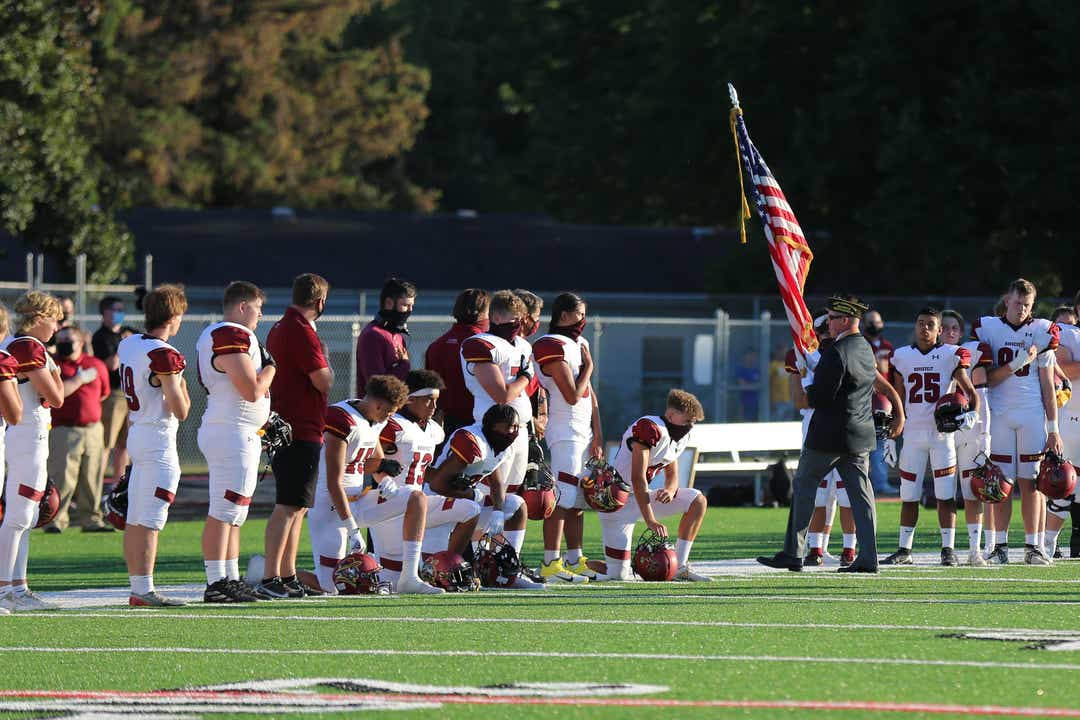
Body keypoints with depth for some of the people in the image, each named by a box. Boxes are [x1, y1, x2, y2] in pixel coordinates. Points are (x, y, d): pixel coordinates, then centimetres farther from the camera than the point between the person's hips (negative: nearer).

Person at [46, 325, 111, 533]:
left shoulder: (96, 365, 11)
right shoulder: (53, 365, -2)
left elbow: (103, 394, 25)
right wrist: (81, 379, -11)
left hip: (93, 428, 4)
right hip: (63, 431, -4)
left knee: (92, 477, 7)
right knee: (62, 478, -10)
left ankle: (91, 519, 16)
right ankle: (56, 519, -3)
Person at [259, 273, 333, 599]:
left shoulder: (280, 329, 15)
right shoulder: (302, 333, -17)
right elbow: (324, 382, -17)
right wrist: (325, 358, 1)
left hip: (284, 427, 10)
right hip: (301, 433, -10)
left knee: (295, 507, 15)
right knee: (289, 507, -11)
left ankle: (288, 577, 19)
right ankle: (270, 579, -14)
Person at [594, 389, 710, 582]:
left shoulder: (679, 436, 6)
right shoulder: (650, 429, -23)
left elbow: (671, 474, 13)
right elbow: (637, 478, -28)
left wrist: (670, 490, -13)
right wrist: (650, 521, -33)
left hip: (641, 497, 9)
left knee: (698, 502, 0)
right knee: (618, 573, -14)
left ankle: (680, 567, 2)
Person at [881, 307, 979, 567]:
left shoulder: (951, 356, -1)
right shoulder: (902, 357, 8)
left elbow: (971, 393, 1)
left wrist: (973, 414, -19)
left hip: (942, 431, -3)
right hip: (913, 431, 3)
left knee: (945, 495, -4)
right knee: (909, 496, 5)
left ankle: (948, 550, 1)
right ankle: (904, 550, 11)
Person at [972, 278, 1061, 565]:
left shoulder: (1040, 332, 4)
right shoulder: (988, 329, 4)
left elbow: (1047, 386, 5)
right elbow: (988, 380, 0)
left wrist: (1053, 429, 2)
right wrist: (1016, 364, -16)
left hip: (1033, 415, 0)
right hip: (1000, 413, 0)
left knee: (1031, 482, -1)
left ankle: (1033, 547, 1)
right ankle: (1000, 547, 4)